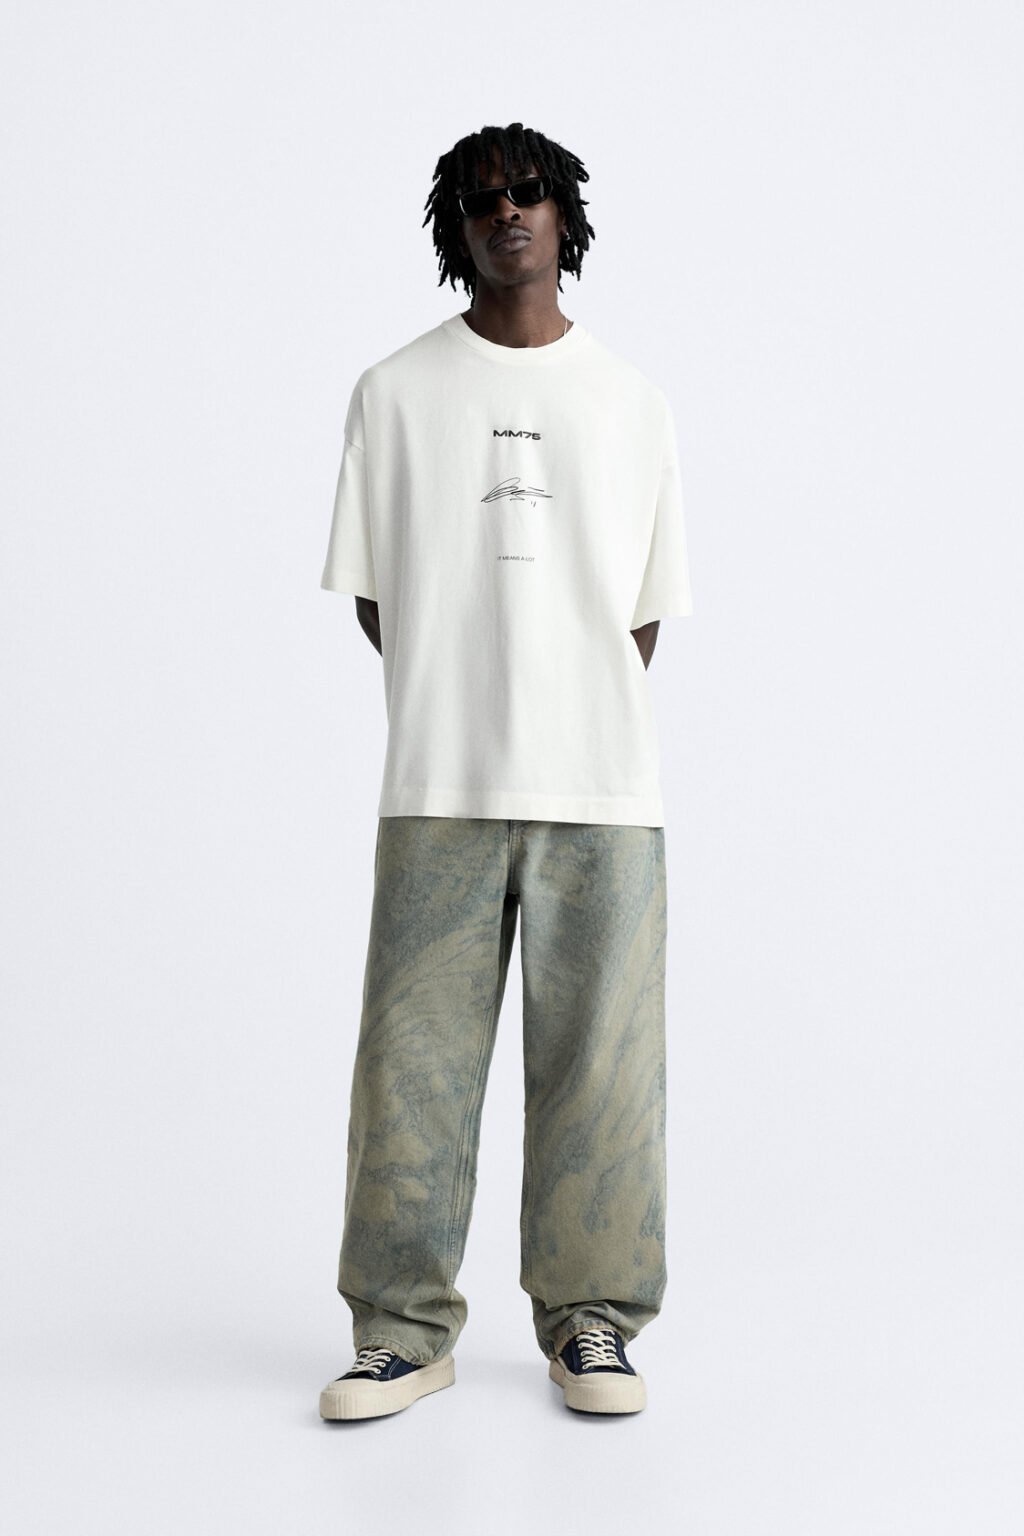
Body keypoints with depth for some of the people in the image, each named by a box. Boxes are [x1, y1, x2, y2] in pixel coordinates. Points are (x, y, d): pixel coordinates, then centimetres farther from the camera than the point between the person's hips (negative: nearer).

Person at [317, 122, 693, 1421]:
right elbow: (372, 591, 8)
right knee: (413, 1058, 0)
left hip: (604, 788, 1)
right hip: (439, 789, -1)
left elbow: (646, 606, 13)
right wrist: (455, 719, 4)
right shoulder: (395, 393, 8)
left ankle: (592, 1321, 17)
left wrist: (591, 728, 5)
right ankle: (404, 1326, 13)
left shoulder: (632, 403, 12)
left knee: (599, 1061, 3)